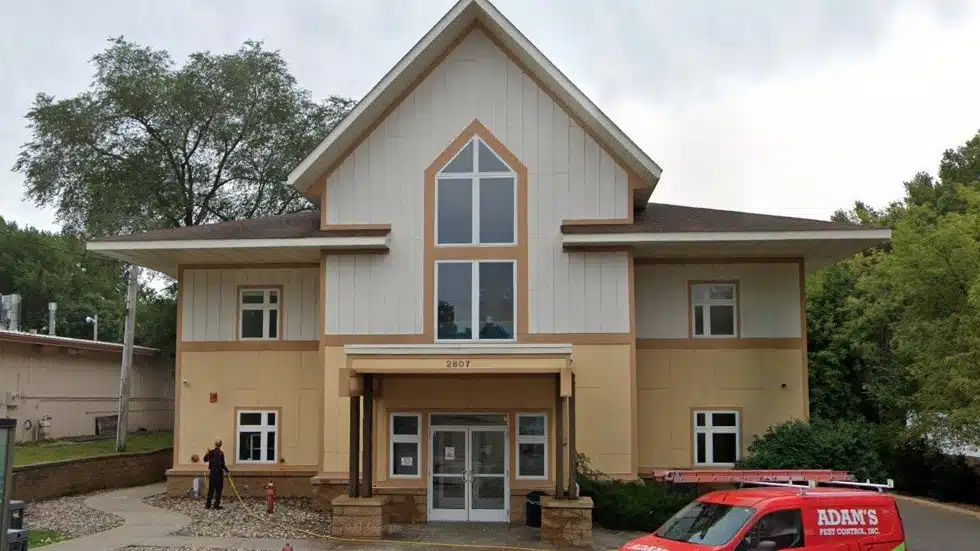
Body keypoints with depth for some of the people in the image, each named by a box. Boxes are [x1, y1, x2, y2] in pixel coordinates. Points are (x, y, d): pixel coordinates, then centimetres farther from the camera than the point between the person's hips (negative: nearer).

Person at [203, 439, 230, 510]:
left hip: (212, 472, 5)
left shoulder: (211, 452, 0)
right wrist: (226, 470, -2)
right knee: (218, 489, 3)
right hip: (219, 472, -5)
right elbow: (222, 464, -16)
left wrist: (208, 453, 26)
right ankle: (217, 505, 4)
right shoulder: (221, 453, -14)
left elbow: (205, 460, 14)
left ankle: (208, 504, 16)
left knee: (211, 488, 13)